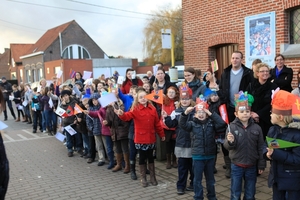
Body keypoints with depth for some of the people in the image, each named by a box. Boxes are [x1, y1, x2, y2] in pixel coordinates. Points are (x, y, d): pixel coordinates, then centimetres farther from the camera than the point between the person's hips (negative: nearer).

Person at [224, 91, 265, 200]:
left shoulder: (256, 128, -5)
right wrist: (230, 141, -33)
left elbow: (260, 148, 1)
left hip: (251, 166, 2)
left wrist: (261, 165, 3)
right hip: (236, 166, -1)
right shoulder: (232, 127, -10)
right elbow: (227, 146, -11)